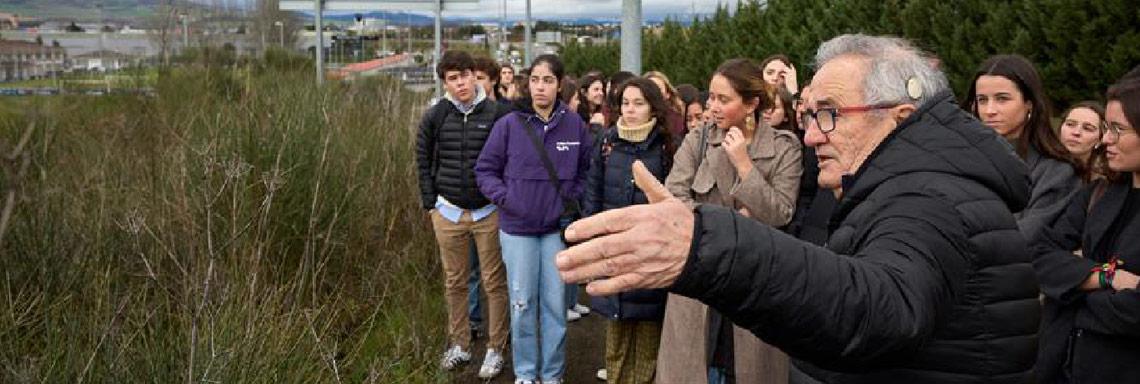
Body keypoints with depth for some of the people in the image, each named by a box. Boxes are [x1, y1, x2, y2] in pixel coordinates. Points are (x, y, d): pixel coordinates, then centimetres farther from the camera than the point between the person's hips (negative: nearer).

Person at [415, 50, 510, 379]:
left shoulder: (497, 115, -7)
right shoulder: (435, 116, -1)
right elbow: (423, 161, 8)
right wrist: (431, 204, 5)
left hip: (488, 212, -2)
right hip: (448, 213, 2)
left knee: (494, 283, 4)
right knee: (455, 283, 13)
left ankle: (495, 350, 16)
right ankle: (459, 345, 27)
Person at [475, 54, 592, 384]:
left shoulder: (574, 125, -3)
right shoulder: (509, 124, -7)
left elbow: (586, 170, 12)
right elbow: (485, 170, 1)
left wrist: (573, 198, 0)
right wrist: (504, 198, -12)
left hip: (557, 228, 1)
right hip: (517, 228, -1)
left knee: (555, 303, 8)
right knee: (522, 304, 9)